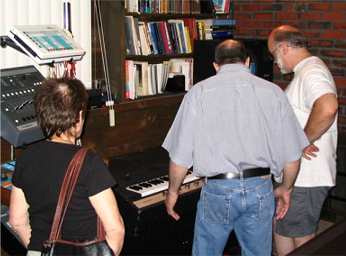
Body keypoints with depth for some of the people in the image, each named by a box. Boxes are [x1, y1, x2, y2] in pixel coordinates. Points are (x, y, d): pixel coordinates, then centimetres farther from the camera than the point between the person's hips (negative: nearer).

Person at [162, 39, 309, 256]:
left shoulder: (200, 92, -3)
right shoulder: (273, 92, 2)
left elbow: (181, 154, -4)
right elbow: (292, 154, 3)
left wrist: (173, 191, 10)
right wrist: (286, 189, 19)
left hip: (217, 189, -2)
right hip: (260, 189, 2)